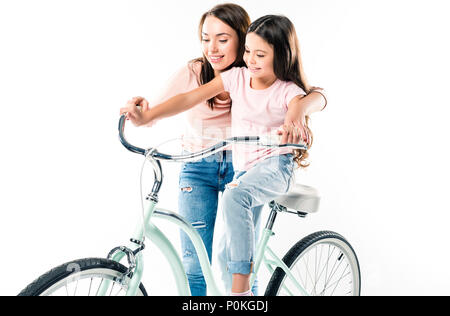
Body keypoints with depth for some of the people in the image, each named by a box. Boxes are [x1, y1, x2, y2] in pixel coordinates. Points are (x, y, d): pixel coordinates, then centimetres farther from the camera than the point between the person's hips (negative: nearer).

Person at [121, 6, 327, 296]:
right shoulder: (193, 73, -7)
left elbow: (317, 95, -18)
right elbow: (154, 114, -12)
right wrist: (139, 111, -35)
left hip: (243, 168, 0)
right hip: (197, 169, 1)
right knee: (194, 267, -2)